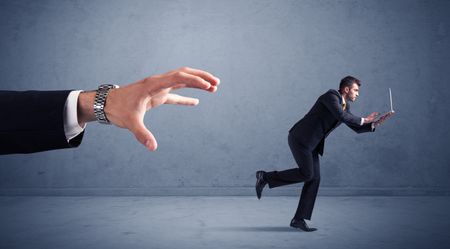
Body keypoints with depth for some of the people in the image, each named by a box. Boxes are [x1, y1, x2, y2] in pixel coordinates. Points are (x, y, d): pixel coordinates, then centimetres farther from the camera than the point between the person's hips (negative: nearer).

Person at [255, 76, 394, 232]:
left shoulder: (345, 106, 16)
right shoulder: (331, 95, -11)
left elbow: (357, 128, 17)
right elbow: (341, 116, -26)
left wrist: (376, 123, 4)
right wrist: (363, 120, -13)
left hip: (310, 143, 9)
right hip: (300, 138, -9)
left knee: (314, 178, 1)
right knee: (306, 174, -16)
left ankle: (299, 219, 3)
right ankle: (265, 177, -4)